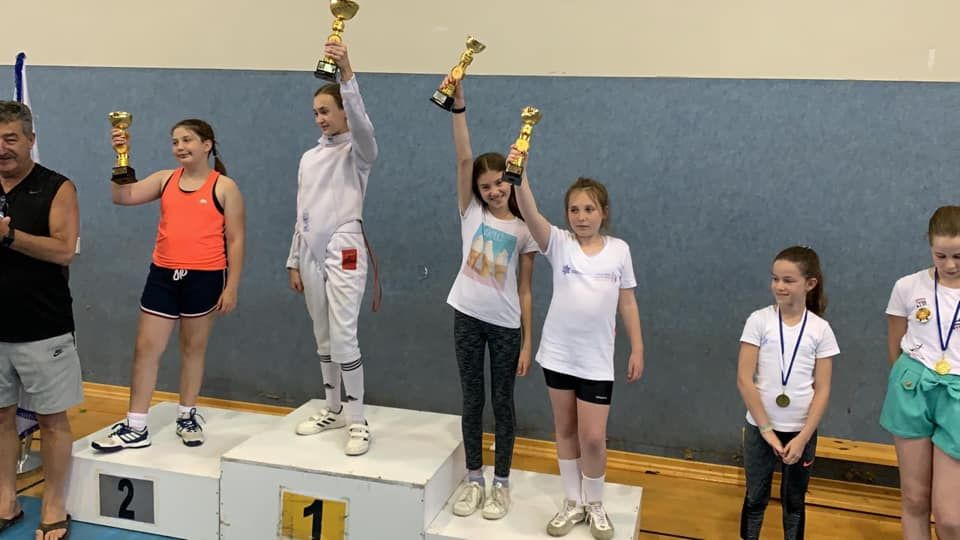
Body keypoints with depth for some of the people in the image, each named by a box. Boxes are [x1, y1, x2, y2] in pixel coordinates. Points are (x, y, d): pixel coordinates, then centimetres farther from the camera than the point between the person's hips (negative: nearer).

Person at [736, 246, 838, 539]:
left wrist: (802, 438, -10)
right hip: (759, 427, -1)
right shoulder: (758, 320, -6)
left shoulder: (820, 329, -3)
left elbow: (822, 389, -3)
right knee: (755, 498, 11)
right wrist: (766, 430, -11)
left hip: (801, 430, 1)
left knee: (794, 502, 14)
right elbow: (744, 379, -9)